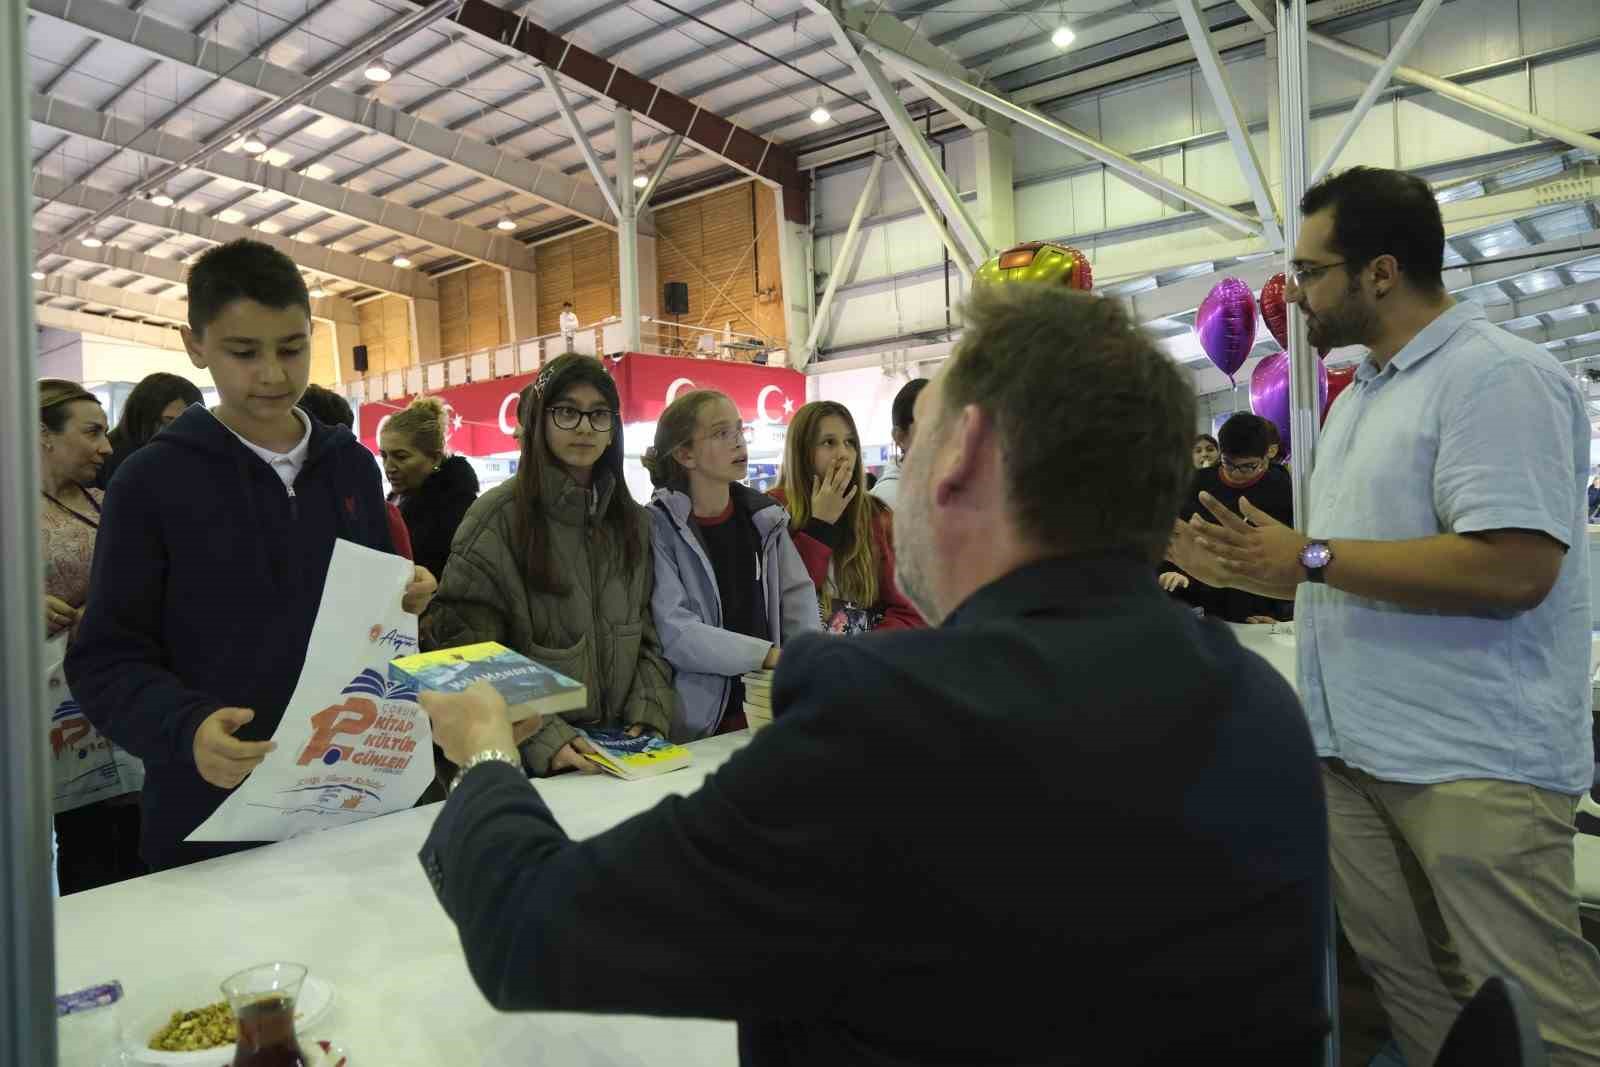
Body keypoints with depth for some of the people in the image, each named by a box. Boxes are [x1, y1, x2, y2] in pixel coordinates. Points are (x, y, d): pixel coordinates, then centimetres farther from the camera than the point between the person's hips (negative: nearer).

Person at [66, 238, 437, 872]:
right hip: (210, 816, -3)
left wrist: (401, 607, -9)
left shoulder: (353, 467, 5)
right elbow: (106, 660, -7)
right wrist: (185, 729, -25)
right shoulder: (152, 479, -6)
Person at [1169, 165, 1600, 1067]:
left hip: (1475, 761, -9)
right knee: (1405, 983, 17)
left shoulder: (1498, 377, -13)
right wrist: (1235, 568, 11)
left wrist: (1313, 557, -18)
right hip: (1355, 748, 9)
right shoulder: (1359, 397, 15)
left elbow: (1511, 569, -24)